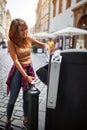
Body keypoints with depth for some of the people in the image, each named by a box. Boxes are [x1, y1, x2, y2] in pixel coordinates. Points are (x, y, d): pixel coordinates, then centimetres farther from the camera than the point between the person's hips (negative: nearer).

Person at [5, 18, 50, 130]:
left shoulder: (29, 38, -2)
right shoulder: (11, 42, -14)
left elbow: (42, 44, 13)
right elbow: (16, 61, -18)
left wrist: (45, 46, -11)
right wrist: (26, 76, -21)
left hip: (30, 69, 4)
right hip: (18, 71, -3)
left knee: (27, 97, 14)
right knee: (12, 99, 7)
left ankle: (26, 119, 33)